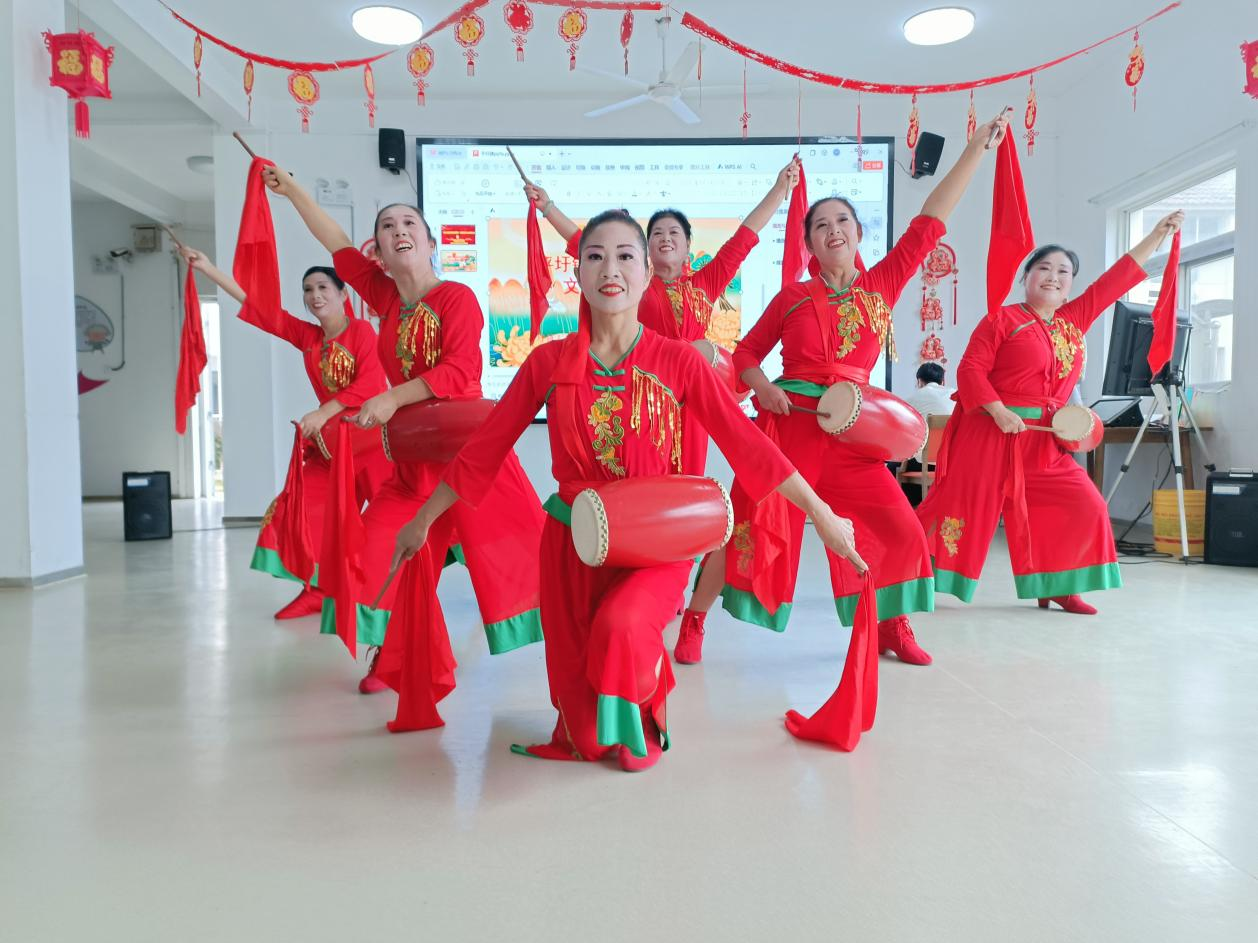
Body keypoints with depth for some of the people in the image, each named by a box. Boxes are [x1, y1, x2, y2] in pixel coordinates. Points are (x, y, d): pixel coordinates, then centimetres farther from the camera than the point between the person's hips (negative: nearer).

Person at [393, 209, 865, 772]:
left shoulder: (678, 361, -7)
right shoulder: (548, 362, -3)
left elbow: (746, 444, -6)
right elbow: (485, 449, 3)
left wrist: (822, 516, -7)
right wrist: (424, 520, 7)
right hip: (572, 541, 2)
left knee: (622, 627, -30)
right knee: (575, 675, 9)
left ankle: (639, 724, 7)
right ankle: (589, 738, 48)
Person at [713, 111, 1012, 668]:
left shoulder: (883, 285, 9)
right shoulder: (792, 298, 5)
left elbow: (928, 224, 8)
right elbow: (745, 353, 9)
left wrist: (976, 150, 8)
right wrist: (764, 388, -11)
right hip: (787, 425, -2)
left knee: (898, 529, -2)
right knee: (748, 527, -6)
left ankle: (893, 628, 19)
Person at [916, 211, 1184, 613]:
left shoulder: (1075, 319, 15)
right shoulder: (1003, 318, -5)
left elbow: (1119, 277, 20)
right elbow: (970, 370, -11)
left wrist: (1158, 234, 21)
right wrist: (999, 412, -21)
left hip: (1042, 440, 7)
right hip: (990, 433, -7)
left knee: (1084, 506, 2)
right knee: (960, 507, -7)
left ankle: (1053, 586, 14)